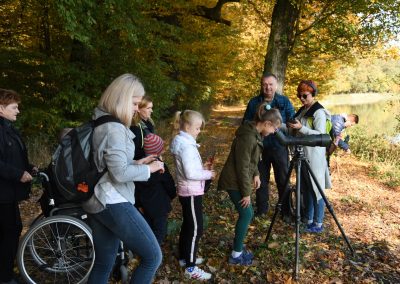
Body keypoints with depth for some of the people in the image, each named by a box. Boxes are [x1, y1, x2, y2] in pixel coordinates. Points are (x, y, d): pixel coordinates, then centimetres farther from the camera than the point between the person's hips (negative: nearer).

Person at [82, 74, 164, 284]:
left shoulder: (99, 123, 16)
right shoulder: (114, 128, -16)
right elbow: (120, 174, -21)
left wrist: (137, 163, 14)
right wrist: (148, 169, -7)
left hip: (96, 202, 10)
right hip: (112, 202, -10)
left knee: (103, 263, 17)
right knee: (152, 257, -2)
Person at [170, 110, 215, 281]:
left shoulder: (181, 142, 8)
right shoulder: (186, 146, -23)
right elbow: (190, 174, -25)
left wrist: (202, 169, 7)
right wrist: (208, 174, -12)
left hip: (185, 191, 10)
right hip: (192, 192, -10)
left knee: (188, 224, 20)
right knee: (196, 228, -3)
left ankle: (184, 257, 33)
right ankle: (191, 268, 4)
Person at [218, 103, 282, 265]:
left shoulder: (255, 133, 5)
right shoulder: (248, 137, -26)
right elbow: (242, 167, -24)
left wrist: (256, 174, 7)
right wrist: (246, 192, -19)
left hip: (240, 180, 9)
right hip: (234, 182, -9)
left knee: (246, 214, 12)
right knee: (246, 214, -4)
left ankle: (238, 250, 24)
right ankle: (236, 255, 8)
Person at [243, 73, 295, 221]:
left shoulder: (285, 101, 2)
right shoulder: (253, 102, 4)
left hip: (280, 147, -1)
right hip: (260, 147, 1)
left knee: (283, 180, 5)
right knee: (261, 180, 11)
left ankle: (286, 212, 18)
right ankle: (261, 209, 26)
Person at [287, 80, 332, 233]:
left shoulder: (319, 112, -11)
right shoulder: (302, 110, 14)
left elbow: (321, 135, -18)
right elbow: (294, 131, 17)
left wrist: (301, 128, -26)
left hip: (314, 156, -8)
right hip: (302, 155, 8)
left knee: (316, 190, -1)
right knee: (306, 189, 14)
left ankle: (318, 224, 9)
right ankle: (308, 220, 25)